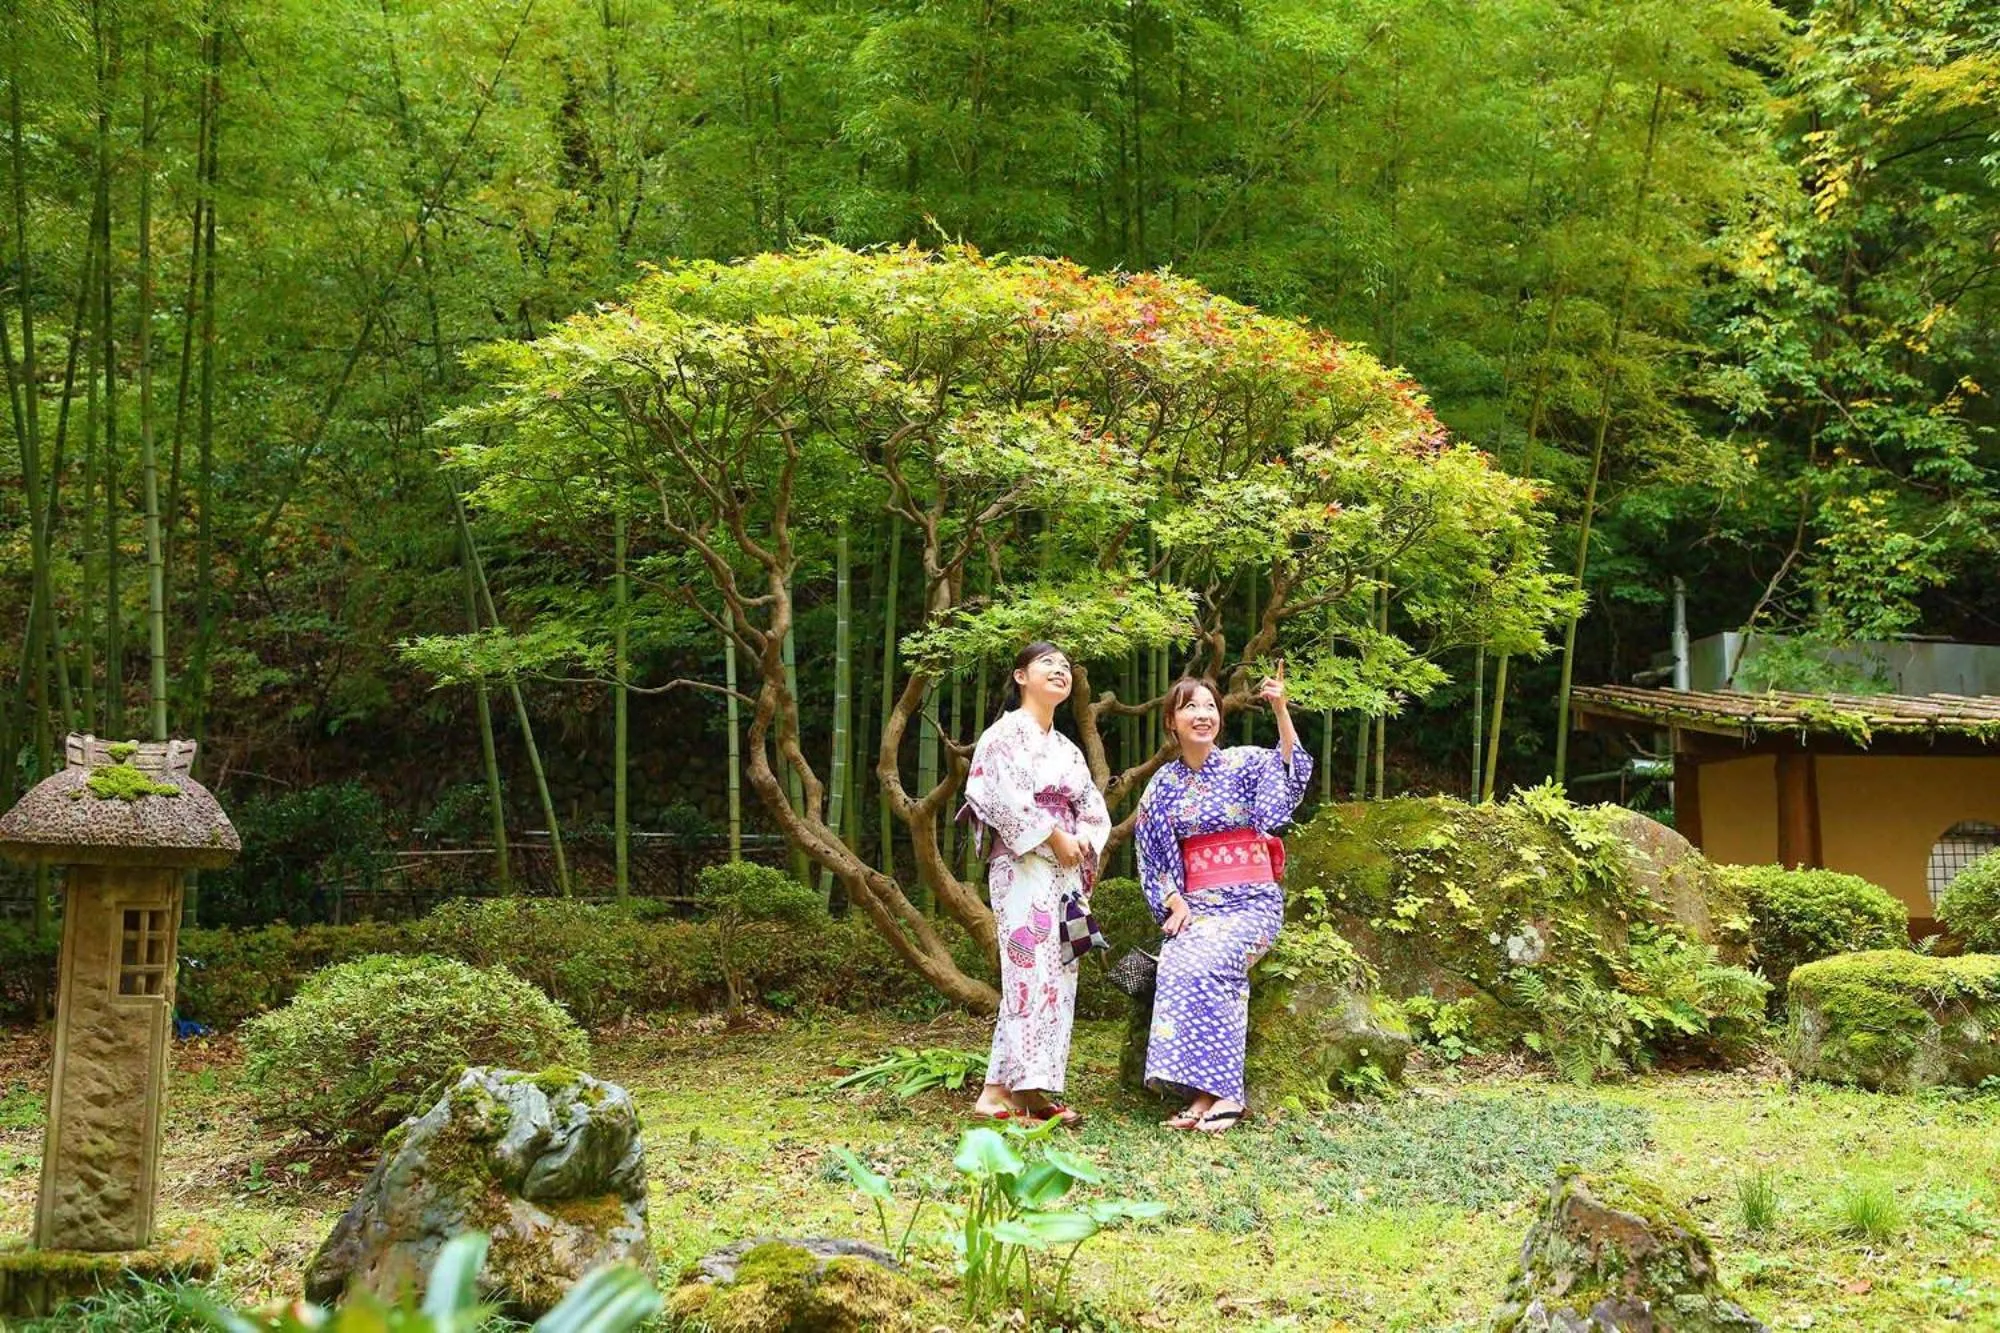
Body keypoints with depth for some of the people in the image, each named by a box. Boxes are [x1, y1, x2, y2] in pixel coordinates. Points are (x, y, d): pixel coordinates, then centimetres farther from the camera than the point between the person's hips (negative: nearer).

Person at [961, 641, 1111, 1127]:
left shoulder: (1067, 749, 22)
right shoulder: (1006, 733, -1)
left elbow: (1094, 806, 17)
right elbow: (1008, 795, -14)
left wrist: (1084, 838, -4)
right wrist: (1056, 837, -14)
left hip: (1066, 872, 8)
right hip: (1023, 866, -8)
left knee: (1059, 978, 3)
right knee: (1033, 972, -16)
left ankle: (1017, 1089, 5)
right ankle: (1000, 1090, -18)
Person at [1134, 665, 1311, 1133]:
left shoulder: (1244, 763, 2)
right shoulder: (1164, 784, 11)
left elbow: (1292, 772, -18)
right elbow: (1154, 854, 11)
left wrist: (1281, 710, -32)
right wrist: (1176, 903, -5)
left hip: (1251, 901, -3)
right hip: (1196, 902, 3)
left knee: (1200, 967, -30)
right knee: (1175, 966, -29)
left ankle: (1218, 1092, -23)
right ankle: (1214, 1093, -26)